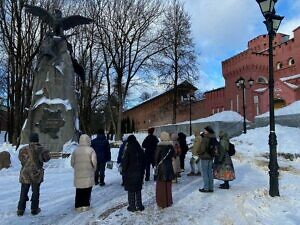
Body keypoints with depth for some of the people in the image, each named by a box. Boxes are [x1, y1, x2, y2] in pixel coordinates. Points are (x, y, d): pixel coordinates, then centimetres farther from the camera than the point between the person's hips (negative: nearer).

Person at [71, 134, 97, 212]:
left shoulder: (75, 150, 1)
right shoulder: (90, 150, -9)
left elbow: (72, 162, 5)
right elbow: (94, 162, -12)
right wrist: (93, 169, 7)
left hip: (78, 174, 3)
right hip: (88, 174, -2)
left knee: (79, 191, 13)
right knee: (87, 191, 10)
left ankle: (78, 206, 16)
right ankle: (85, 205, 13)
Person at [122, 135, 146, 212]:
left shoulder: (128, 150, -13)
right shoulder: (140, 150, 4)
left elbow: (125, 162, -13)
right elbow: (143, 163, 11)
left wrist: (123, 171, -1)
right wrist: (142, 172, 18)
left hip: (130, 174, -5)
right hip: (139, 173, 5)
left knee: (131, 191, 5)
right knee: (138, 190, 14)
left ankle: (132, 206, 10)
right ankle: (139, 206, 20)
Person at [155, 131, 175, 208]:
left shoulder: (159, 146, -15)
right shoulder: (171, 146, -2)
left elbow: (156, 157, -9)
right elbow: (173, 155, 5)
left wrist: (156, 165, 4)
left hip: (161, 167, -4)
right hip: (169, 167, 5)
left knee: (161, 186, 6)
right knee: (168, 185, 15)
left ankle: (162, 203, 12)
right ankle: (168, 201, 25)